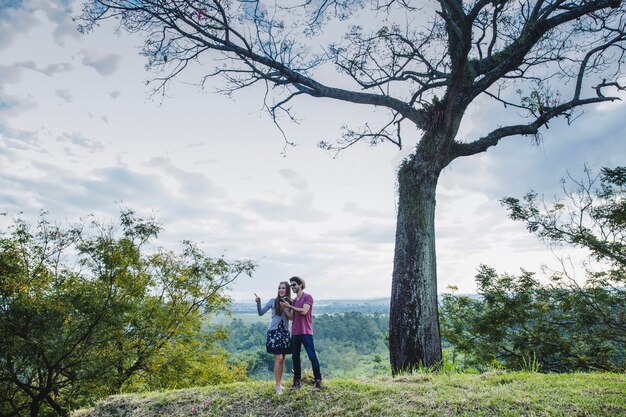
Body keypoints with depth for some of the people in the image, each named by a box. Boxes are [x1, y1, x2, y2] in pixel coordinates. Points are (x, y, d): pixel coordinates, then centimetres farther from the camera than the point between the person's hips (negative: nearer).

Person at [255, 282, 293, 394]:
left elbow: (292, 318, -1)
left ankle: (280, 383, 22)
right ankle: (278, 385, -2)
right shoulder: (273, 301, -2)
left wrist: (285, 308, -15)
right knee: (279, 358, -10)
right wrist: (258, 303, -19)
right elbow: (261, 313, -2)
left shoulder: (290, 302, 4)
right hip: (274, 331, -3)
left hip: (285, 332, 3)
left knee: (282, 358, 9)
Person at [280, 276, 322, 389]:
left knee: (312, 356, -5)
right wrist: (285, 307, -2)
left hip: (306, 332, -6)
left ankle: (318, 380, 5)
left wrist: (289, 306, -14)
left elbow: (304, 311, -18)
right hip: (295, 333, 7)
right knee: (295, 357, 7)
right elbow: (291, 317, 12)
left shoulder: (307, 297, -4)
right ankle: (297, 381, 15)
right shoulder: (293, 300, 16)